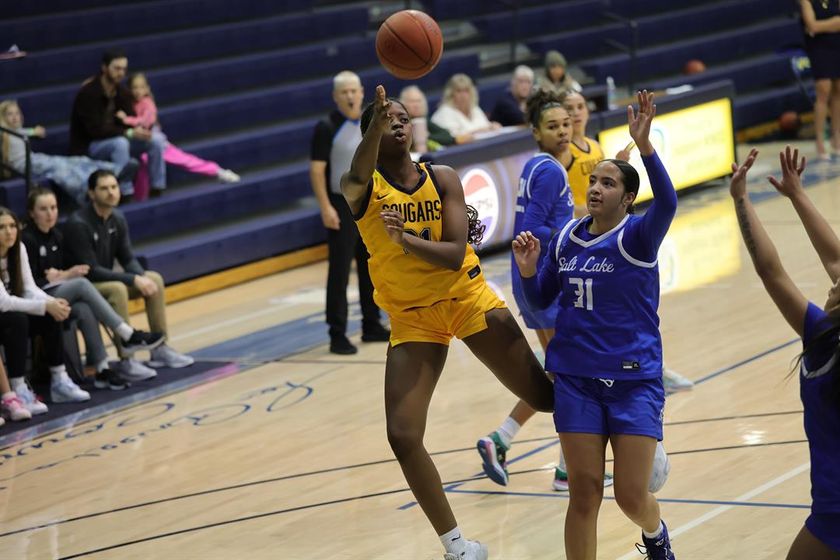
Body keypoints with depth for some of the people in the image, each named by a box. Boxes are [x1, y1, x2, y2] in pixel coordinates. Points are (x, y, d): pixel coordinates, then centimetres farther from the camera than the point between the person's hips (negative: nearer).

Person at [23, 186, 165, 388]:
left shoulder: (57, 236, 12)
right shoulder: (27, 240, -11)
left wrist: (61, 275, -5)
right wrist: (57, 278, -8)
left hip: (61, 293, 6)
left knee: (84, 310, -29)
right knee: (81, 284, -31)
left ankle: (102, 369, -37)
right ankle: (128, 336, -31)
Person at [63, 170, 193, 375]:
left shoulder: (117, 219, 2)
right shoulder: (79, 224, -22)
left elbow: (128, 259, 5)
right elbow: (91, 271, -24)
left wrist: (142, 278, -17)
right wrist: (133, 280, -26)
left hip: (106, 279, 8)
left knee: (154, 278, -2)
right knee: (117, 289, -34)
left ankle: (160, 350, 3)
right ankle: (126, 363, -31)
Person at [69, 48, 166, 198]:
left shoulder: (122, 92, 3)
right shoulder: (88, 93, -19)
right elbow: (95, 130, -25)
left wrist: (139, 130, -23)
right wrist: (129, 133, -30)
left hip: (116, 140, 7)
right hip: (89, 146, -7)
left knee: (156, 140, -10)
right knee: (120, 143, -36)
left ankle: (158, 188, -5)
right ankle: (126, 193, -32)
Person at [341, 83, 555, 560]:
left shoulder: (443, 179, -6)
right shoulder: (364, 188, -11)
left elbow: (455, 255, -16)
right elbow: (356, 178, -38)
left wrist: (404, 238, -34)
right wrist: (376, 125, -58)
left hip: (468, 299, 1)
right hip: (412, 317, -1)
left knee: (545, 397, -2)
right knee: (403, 438, -11)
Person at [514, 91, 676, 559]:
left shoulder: (637, 237, -9)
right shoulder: (567, 239, 5)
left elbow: (667, 204, -31)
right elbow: (540, 300, 14)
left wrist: (644, 145, -44)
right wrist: (528, 270, -7)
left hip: (635, 380, -3)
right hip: (578, 381, 3)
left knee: (632, 497, 0)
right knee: (584, 494, 0)